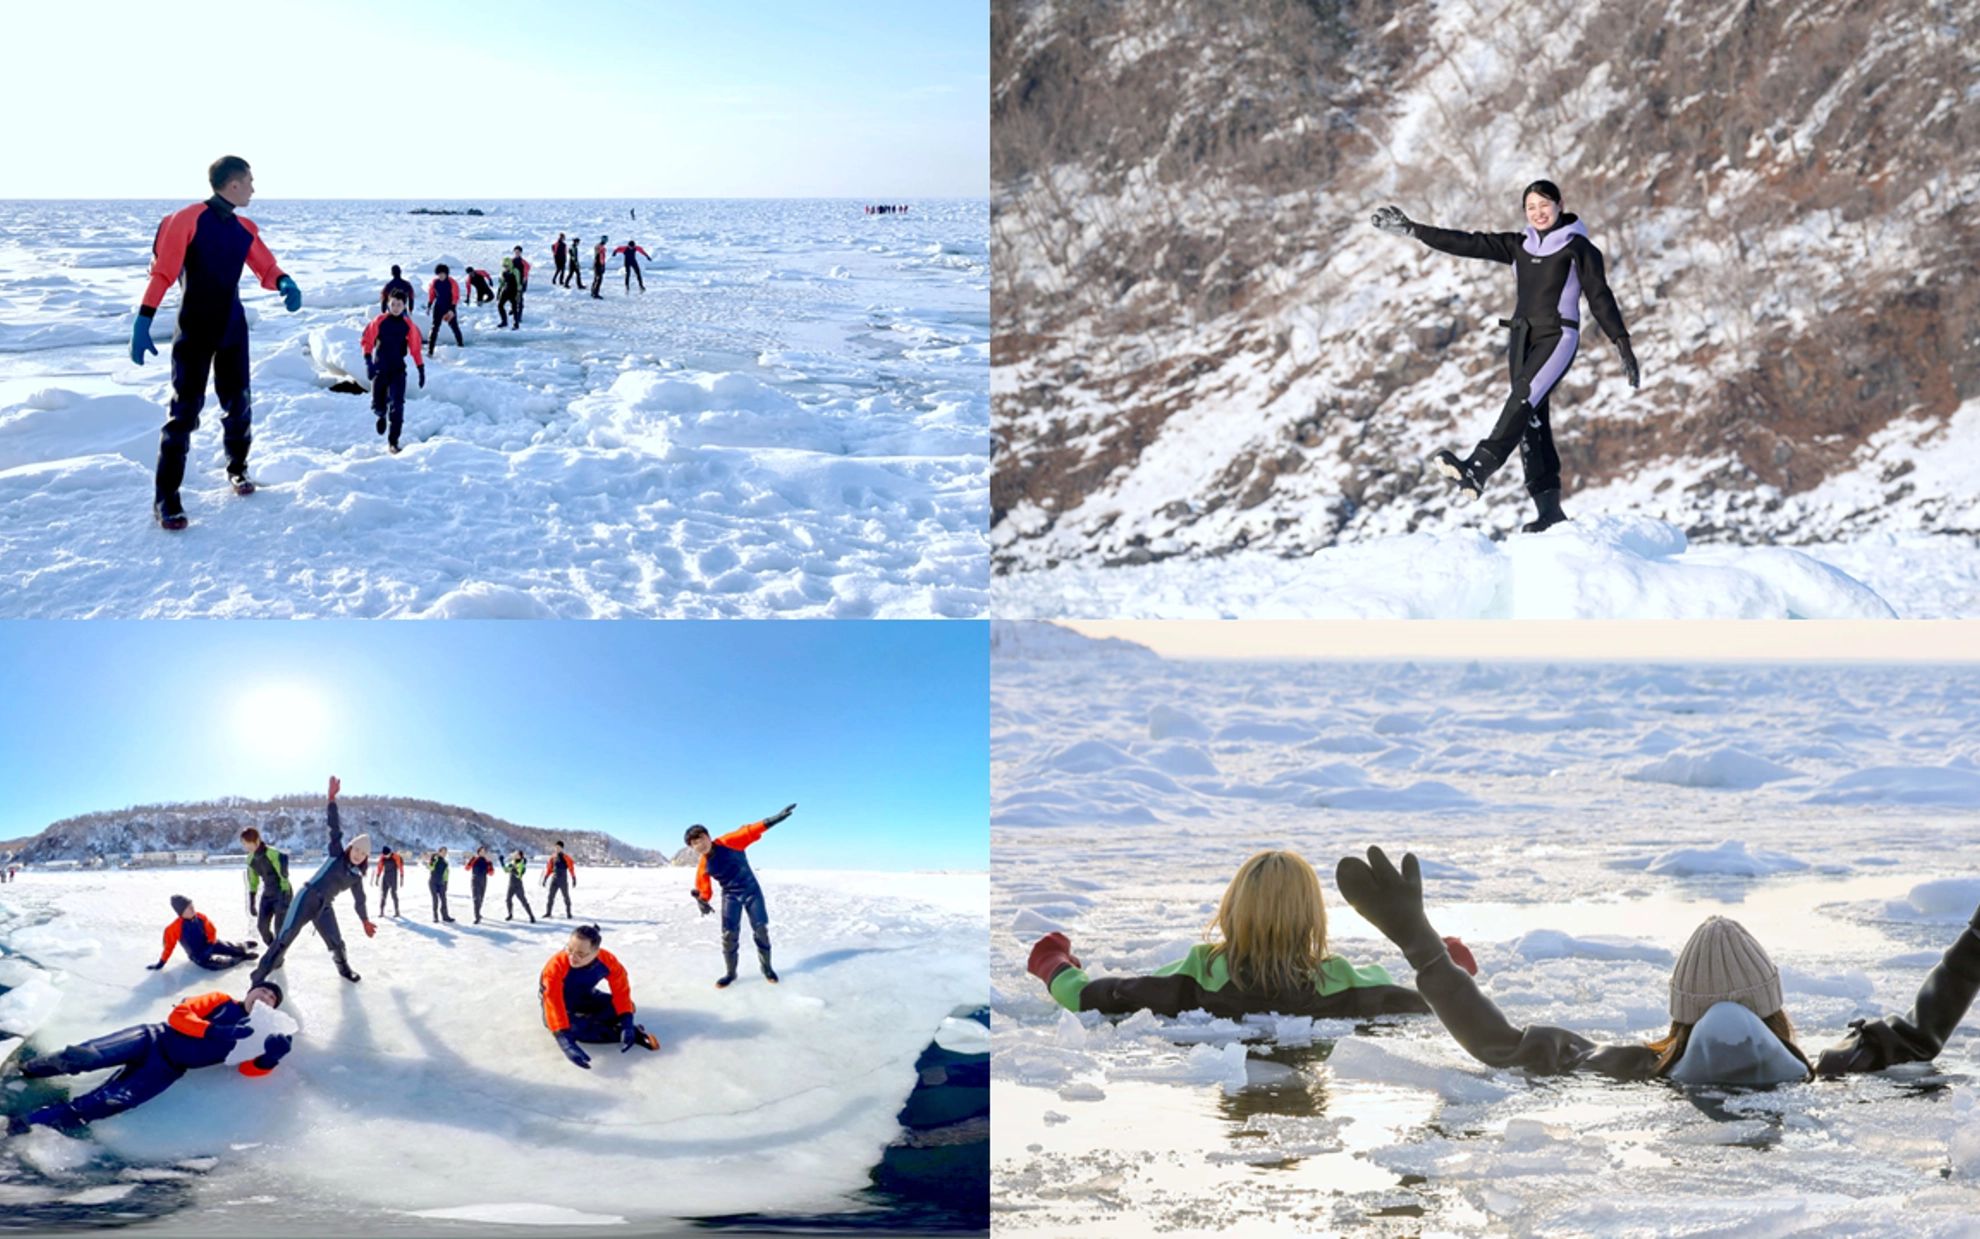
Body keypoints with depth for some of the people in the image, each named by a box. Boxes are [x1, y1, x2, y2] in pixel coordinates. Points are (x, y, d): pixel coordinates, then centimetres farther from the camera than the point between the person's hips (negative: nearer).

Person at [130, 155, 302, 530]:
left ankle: (237, 469, 37)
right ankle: (166, 498, -3)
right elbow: (162, 272, -15)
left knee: (238, 405, 13)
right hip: (194, 331, -6)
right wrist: (143, 323, -18)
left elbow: (265, 267, 11)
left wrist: (284, 284, -14)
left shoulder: (244, 229, 6)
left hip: (232, 330, 6)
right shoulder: (188, 219, -13)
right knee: (185, 411, -8)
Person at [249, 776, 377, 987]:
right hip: (307, 898, -5)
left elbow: (359, 900, 24)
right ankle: (259, 977, -16)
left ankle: (343, 968, 36)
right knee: (285, 938, -15)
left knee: (336, 942, 5)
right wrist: (332, 799, -20)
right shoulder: (337, 855, -1)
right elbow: (335, 828, -11)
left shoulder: (356, 877, 11)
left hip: (324, 907, 5)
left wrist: (365, 921, 32)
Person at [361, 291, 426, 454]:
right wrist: (368, 361, -13)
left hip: (398, 371, 0)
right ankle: (382, 415, 42)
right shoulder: (379, 321, -4)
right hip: (380, 369, 0)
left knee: (397, 408, -10)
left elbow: (415, 349, 3)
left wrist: (421, 370, 3)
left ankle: (393, 442, -4)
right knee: (377, 406, 5)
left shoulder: (409, 325, -2)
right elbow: (367, 341, -2)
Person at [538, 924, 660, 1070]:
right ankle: (636, 1034, -30)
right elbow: (553, 1003, -43)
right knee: (574, 1028, -36)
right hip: (563, 1007, -4)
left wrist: (626, 1024, -31)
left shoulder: (608, 961, -26)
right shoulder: (556, 967, -37)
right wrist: (566, 1042, -54)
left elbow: (621, 991, -18)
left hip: (585, 999, 4)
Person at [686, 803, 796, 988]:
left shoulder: (727, 844, -18)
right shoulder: (703, 867, -9)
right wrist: (702, 901, -17)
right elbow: (703, 888, 3)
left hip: (751, 890, -1)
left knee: (761, 929, 1)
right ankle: (730, 973, 10)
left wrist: (775, 818, -30)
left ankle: (766, 967, 20)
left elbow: (749, 832, -24)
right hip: (730, 896, 1)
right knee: (728, 934, -8)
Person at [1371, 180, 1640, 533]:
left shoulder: (1578, 247, 1)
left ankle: (1475, 471, -41)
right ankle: (1549, 510, 0)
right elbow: (1468, 244, 10)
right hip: (1522, 339, 6)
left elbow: (1600, 298, -1)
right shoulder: (1518, 246, 14)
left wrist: (1623, 344, -6)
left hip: (1558, 337, -6)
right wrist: (1412, 230, 5)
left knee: (1522, 401, -26)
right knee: (1533, 422, 0)